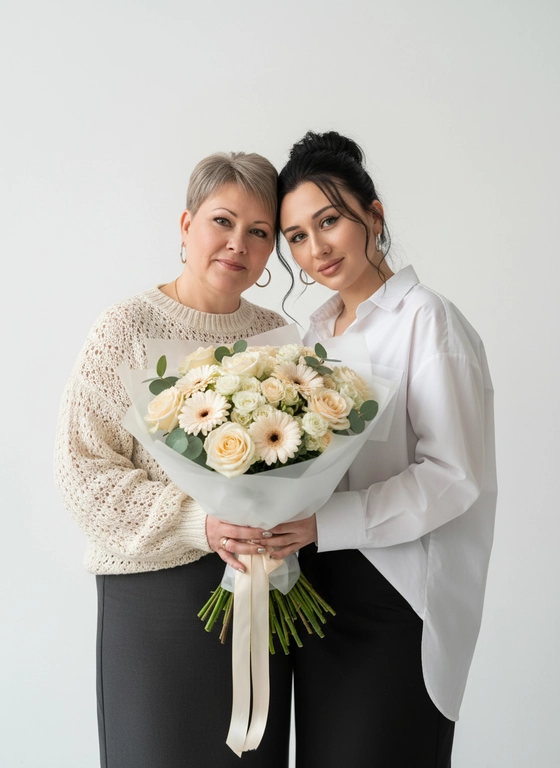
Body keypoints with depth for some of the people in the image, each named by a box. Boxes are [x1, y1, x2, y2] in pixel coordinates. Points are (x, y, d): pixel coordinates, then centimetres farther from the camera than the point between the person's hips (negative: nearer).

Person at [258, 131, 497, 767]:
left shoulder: (427, 320, -12)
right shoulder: (321, 324, 12)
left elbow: (456, 474, -18)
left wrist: (324, 523, -23)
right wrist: (272, 527, 0)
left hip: (397, 602, -7)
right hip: (321, 590, 7)